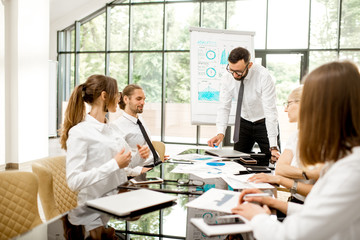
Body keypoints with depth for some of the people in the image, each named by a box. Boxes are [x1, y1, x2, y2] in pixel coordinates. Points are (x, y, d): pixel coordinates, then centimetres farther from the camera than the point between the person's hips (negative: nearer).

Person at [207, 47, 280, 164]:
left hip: (264, 123, -3)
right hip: (243, 123, 3)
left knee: (273, 161, -5)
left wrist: (273, 147, -32)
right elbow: (224, 108, -11)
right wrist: (220, 133, -28)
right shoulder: (227, 77, -15)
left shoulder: (263, 76, -26)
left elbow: (270, 111, -28)